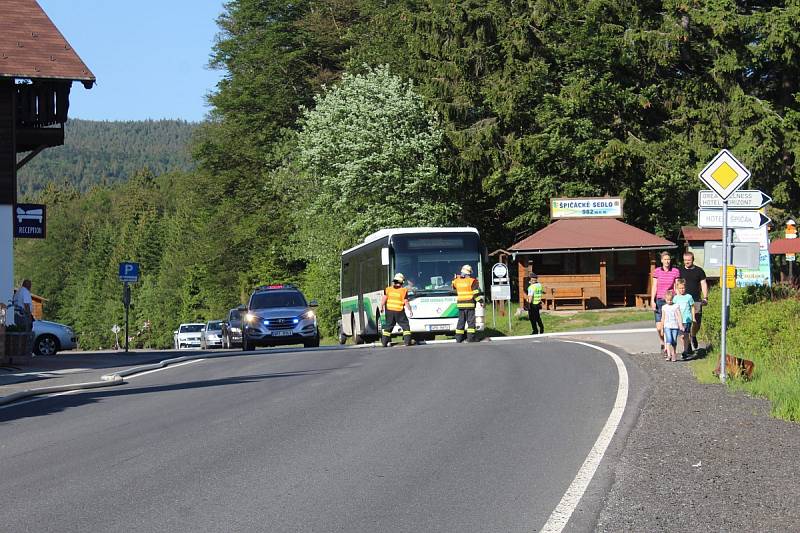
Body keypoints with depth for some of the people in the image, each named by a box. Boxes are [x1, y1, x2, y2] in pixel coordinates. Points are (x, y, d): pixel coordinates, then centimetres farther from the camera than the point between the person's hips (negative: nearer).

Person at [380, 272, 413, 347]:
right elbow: (406, 303, -7)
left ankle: (384, 342, 8)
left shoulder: (388, 289, 1)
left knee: (388, 326, 13)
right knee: (405, 326, 9)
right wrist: (409, 310, 5)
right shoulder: (404, 291, -7)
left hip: (389, 311, 3)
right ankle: (407, 341, 2)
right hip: (399, 312, -3)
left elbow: (383, 299, -2)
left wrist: (381, 307, 11)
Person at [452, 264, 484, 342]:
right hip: (470, 304, -4)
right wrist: (481, 301, -5)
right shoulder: (472, 281, -7)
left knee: (461, 321, 10)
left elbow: (453, 286, 28)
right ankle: (470, 337, -4)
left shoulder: (457, 281, 6)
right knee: (471, 321, -1)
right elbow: (476, 293, -10)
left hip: (460, 304, 4)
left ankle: (458, 338, 10)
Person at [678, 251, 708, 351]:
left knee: (697, 322, 0)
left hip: (696, 300, 0)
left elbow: (703, 284, 10)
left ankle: (693, 336, 29)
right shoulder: (680, 271, 8)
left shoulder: (699, 271, 8)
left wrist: (705, 297, 1)